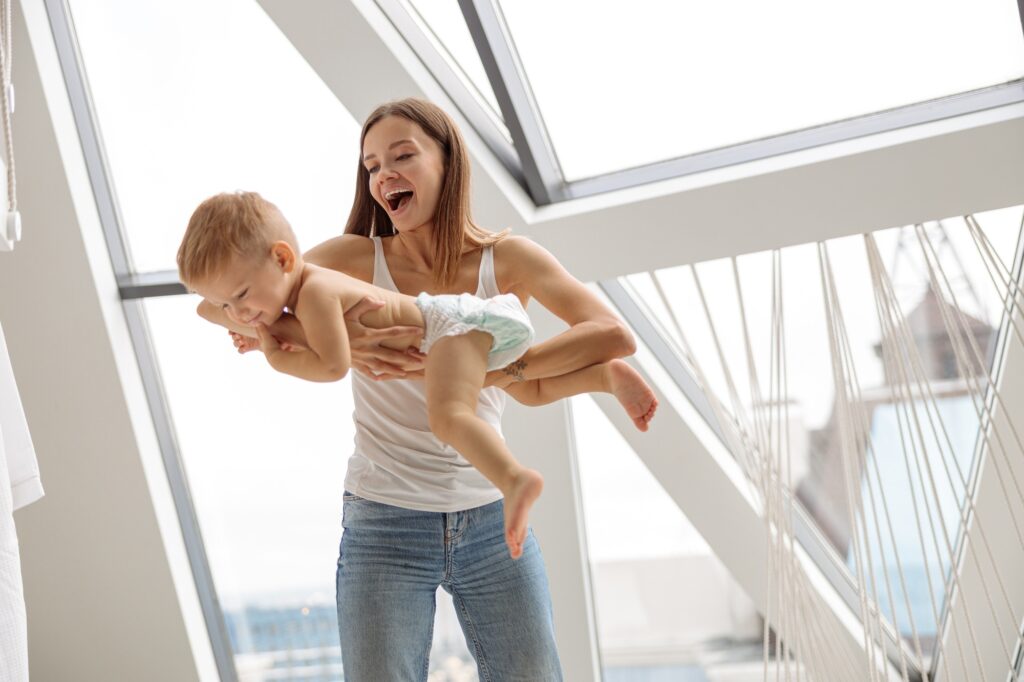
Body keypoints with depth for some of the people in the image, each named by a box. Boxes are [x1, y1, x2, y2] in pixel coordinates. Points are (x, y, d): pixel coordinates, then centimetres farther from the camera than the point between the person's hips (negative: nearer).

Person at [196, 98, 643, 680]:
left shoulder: (507, 259, -2)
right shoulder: (358, 258, -2)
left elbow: (614, 336, -18)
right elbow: (216, 303, -11)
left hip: (493, 522, 1)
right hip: (383, 527, -1)